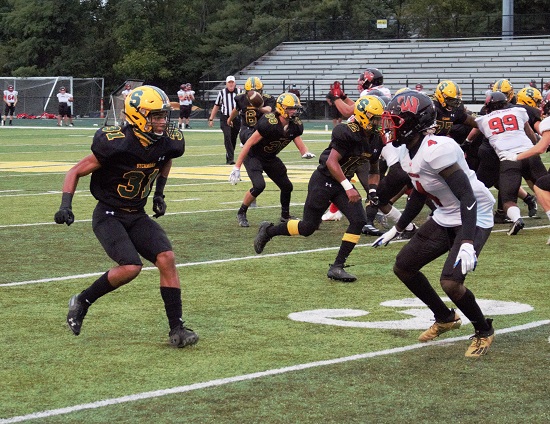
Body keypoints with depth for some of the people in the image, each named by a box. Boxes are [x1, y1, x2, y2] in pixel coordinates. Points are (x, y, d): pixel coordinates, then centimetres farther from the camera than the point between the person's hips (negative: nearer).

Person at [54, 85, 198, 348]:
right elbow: (75, 172, -12)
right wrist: (65, 206, -22)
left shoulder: (169, 143, -6)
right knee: (130, 267, -24)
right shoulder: (116, 145, -23)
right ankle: (82, 302, 2)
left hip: (137, 216, 6)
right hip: (109, 215, -6)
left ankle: (176, 328, -5)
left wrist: (159, 194, 16)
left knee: (166, 259, -13)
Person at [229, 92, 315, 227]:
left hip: (270, 158, 7)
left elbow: (298, 141, 1)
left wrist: (306, 153, -26)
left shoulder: (296, 126, -11)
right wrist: (237, 168, -27)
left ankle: (285, 216, 30)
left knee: (287, 186, 6)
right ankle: (241, 213, -4)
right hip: (254, 156, -7)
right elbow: (249, 143, -28)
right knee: (259, 185, -25)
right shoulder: (268, 123, -32)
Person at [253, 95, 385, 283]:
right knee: (308, 227, -1)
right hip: (323, 180, -7)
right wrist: (348, 188, -34)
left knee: (359, 221, -11)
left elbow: (374, 169, 16)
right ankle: (268, 230, 26)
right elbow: (332, 162, -30)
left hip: (342, 183, 7)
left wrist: (373, 190, 1)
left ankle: (337, 267, -3)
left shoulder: (376, 139, 1)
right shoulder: (347, 132, -24)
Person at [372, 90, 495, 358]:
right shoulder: (410, 154, 2)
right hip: (445, 218, 10)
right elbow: (419, 195, 18)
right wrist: (396, 230, 26)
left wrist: (467, 243, -37)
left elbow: (467, 196, -30)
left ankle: (484, 331, 6)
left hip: (473, 218, -10)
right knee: (403, 267, 10)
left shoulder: (436, 150, -27)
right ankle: (445, 319, 29)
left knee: (450, 282, -22)